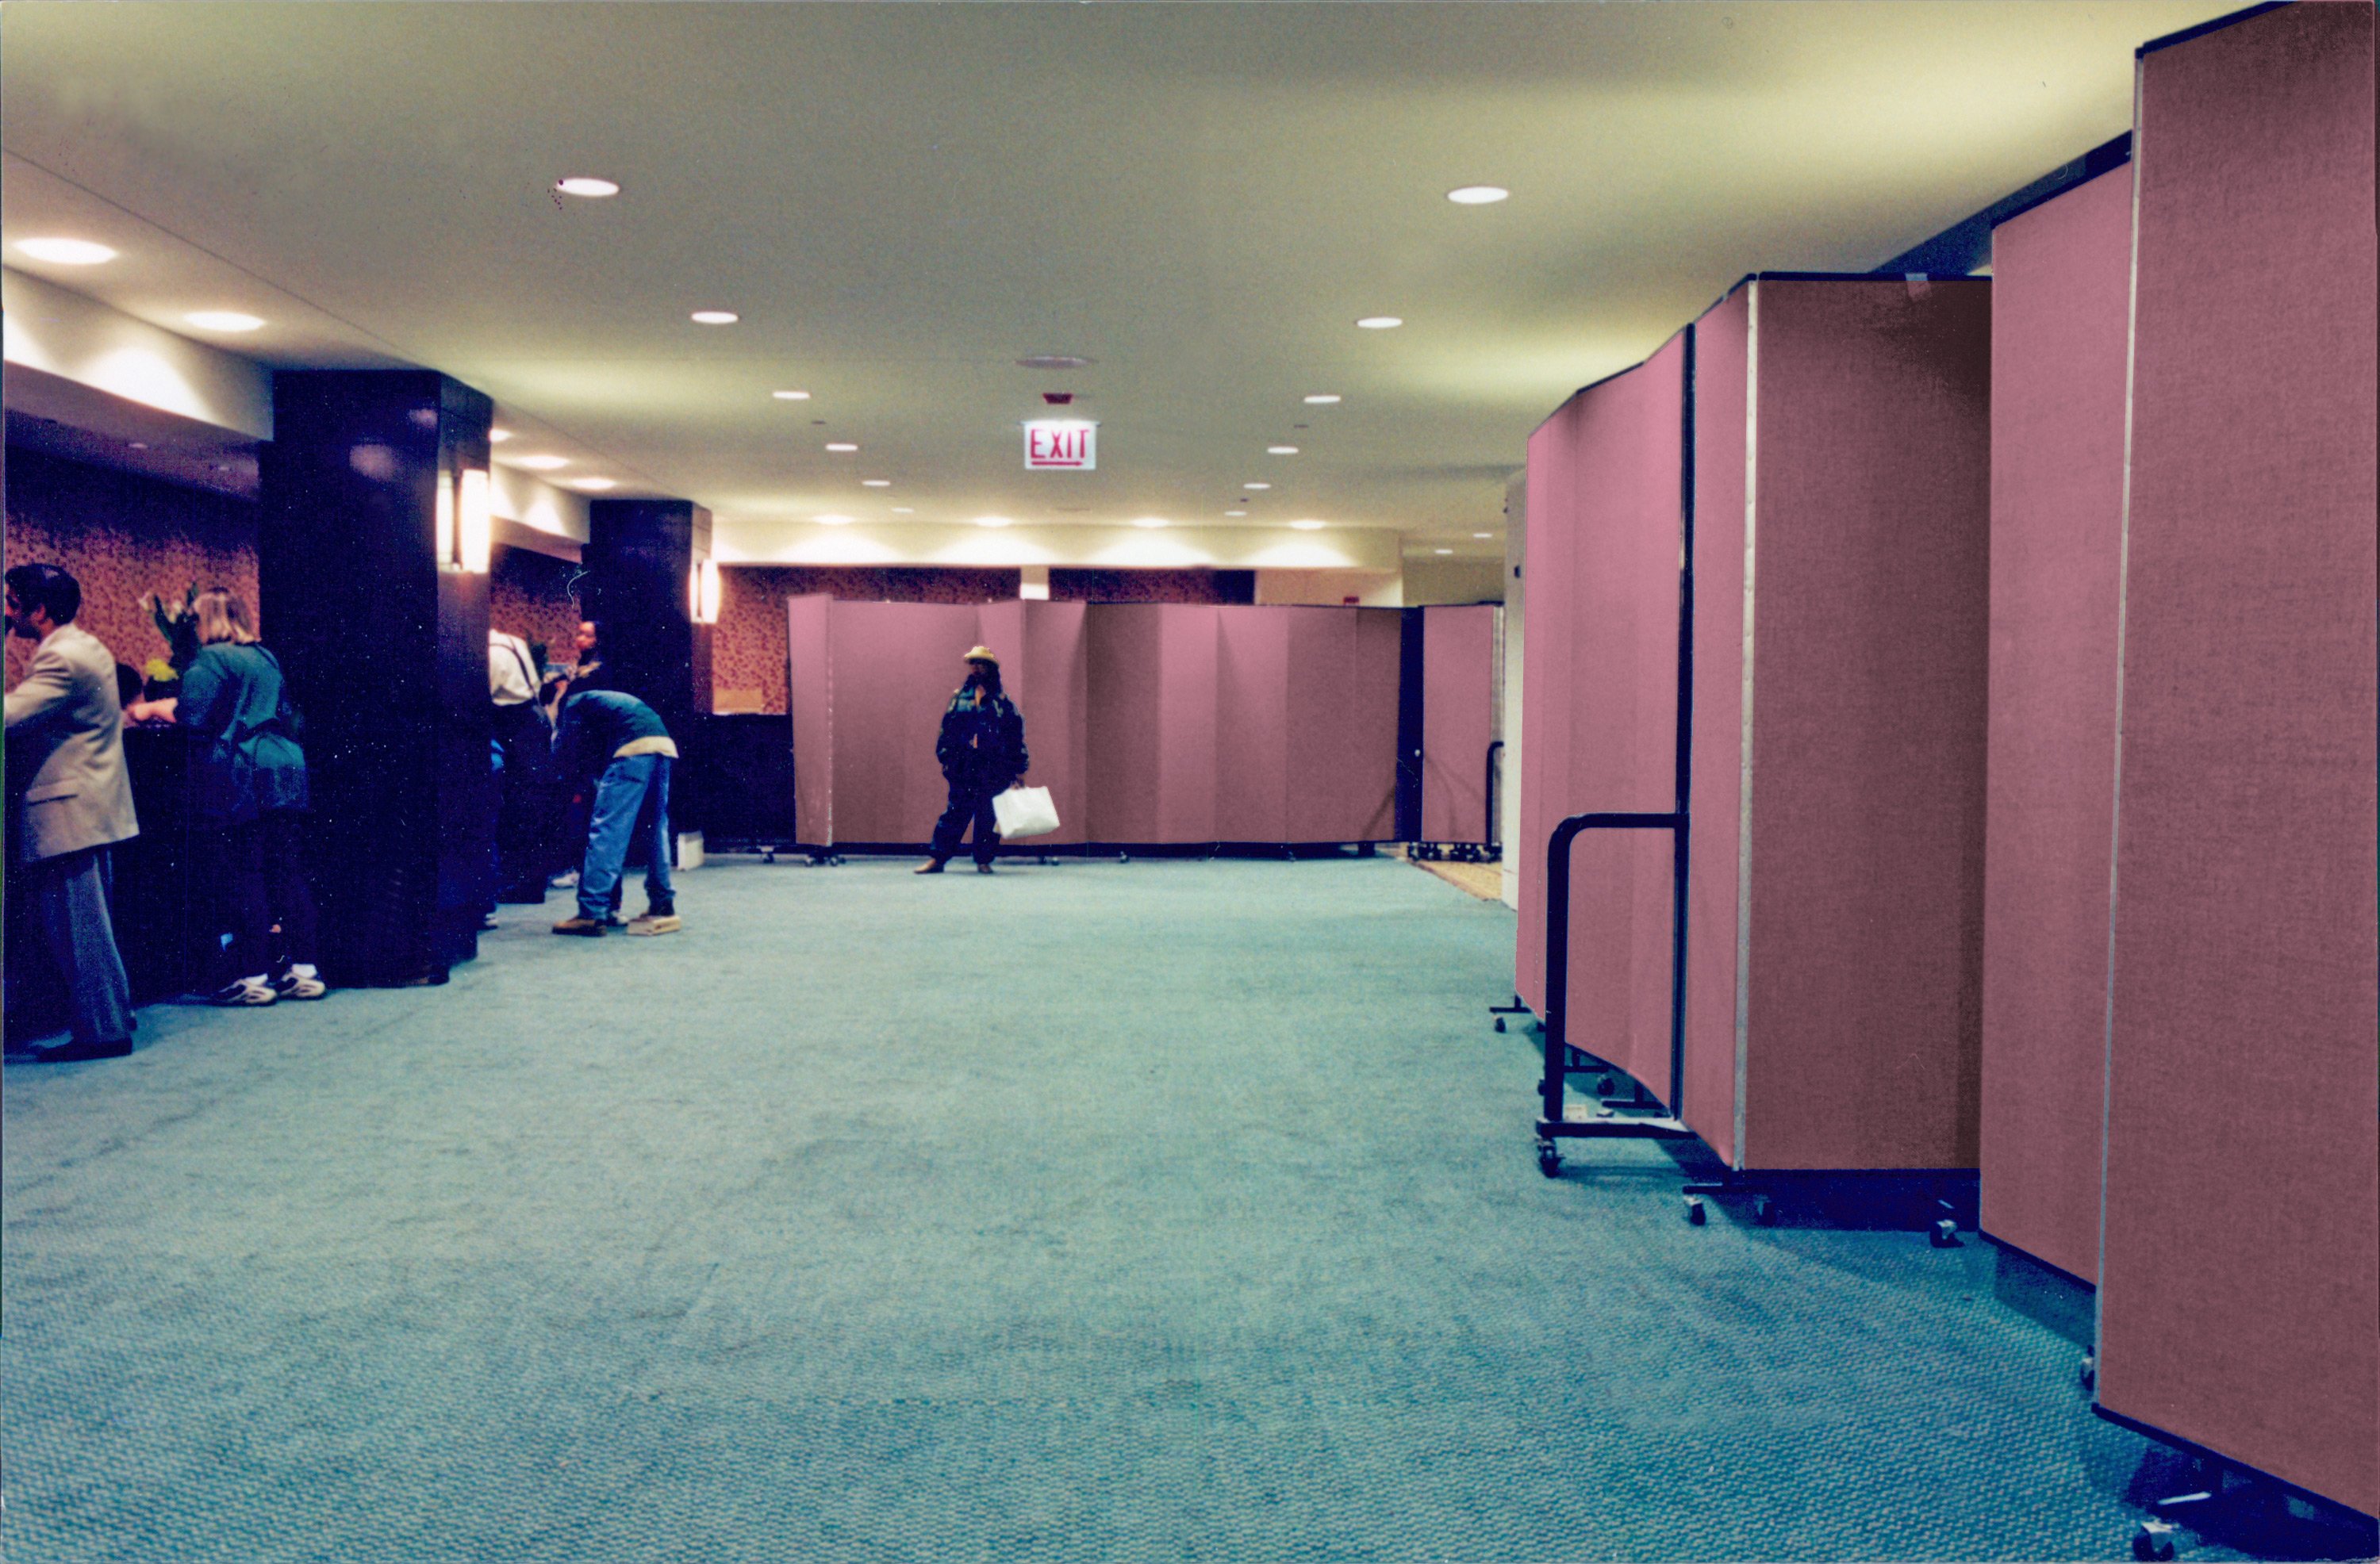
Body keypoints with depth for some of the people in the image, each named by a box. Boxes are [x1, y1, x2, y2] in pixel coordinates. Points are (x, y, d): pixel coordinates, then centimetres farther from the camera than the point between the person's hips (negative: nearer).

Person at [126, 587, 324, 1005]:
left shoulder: (211, 660, -5)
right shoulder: (267, 658, 18)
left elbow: (192, 713, -13)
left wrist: (151, 709, 4)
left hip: (238, 781, -7)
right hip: (286, 776, 7)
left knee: (241, 879, -3)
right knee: (288, 873, 7)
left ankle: (254, 977, -1)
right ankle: (304, 970, 7)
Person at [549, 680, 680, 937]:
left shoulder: (574, 705, 15)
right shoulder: (604, 699, 37)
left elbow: (572, 762, 10)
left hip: (634, 749, -7)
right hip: (665, 745, 8)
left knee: (606, 830, -5)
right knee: (655, 830, 17)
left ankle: (591, 913, -8)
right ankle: (663, 906, 20)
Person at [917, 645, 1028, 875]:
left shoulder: (1002, 701, 6)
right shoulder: (959, 698, 11)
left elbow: (1016, 735, 6)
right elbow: (946, 729, 13)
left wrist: (1018, 768, 2)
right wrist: (946, 757, 4)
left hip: (993, 770, -1)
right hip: (964, 768, 1)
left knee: (988, 816, 1)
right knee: (955, 813, 0)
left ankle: (983, 861, 11)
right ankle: (937, 858, 2)